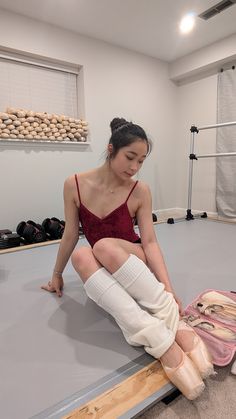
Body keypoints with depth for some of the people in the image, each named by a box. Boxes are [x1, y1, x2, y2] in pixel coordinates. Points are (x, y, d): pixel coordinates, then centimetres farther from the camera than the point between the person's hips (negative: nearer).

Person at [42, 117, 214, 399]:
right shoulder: (74, 185, -8)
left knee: (105, 246, -35)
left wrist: (168, 288, -26)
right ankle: (163, 341, -39)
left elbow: (150, 241, -14)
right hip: (105, 271, 2)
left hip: (136, 262, -2)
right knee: (82, 256, -33)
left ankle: (174, 324, -32)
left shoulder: (140, 191, -11)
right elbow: (71, 235, 1)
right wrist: (57, 275, 10)